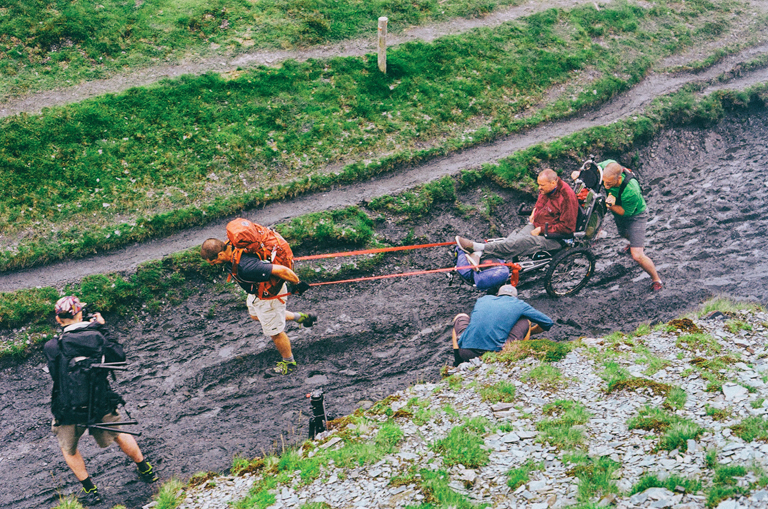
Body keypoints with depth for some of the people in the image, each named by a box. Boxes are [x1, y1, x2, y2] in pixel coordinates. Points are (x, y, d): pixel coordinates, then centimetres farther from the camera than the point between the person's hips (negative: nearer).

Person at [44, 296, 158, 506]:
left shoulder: (51, 347, -17)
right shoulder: (96, 337, -12)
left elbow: (55, 373, 0)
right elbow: (120, 358, 1)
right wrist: (102, 329, 4)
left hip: (69, 412, -2)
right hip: (100, 406, 2)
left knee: (69, 449, 28)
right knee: (118, 434, 30)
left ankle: (89, 490, 27)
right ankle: (145, 469, 44)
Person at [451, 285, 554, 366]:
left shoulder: (483, 299, 24)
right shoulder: (519, 304, 17)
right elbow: (548, 323, 26)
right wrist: (529, 331, 46)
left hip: (466, 353, 2)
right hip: (496, 354, -1)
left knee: (461, 317, 35)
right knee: (526, 321, 21)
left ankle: (458, 362, 22)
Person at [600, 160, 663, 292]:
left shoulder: (631, 191, -45)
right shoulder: (608, 166, -32)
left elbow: (626, 212, -28)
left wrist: (611, 205, -45)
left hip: (635, 215, -7)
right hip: (618, 214, 7)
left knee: (637, 256, -13)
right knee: (624, 233, 38)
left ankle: (657, 280, 12)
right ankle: (633, 244, 75)